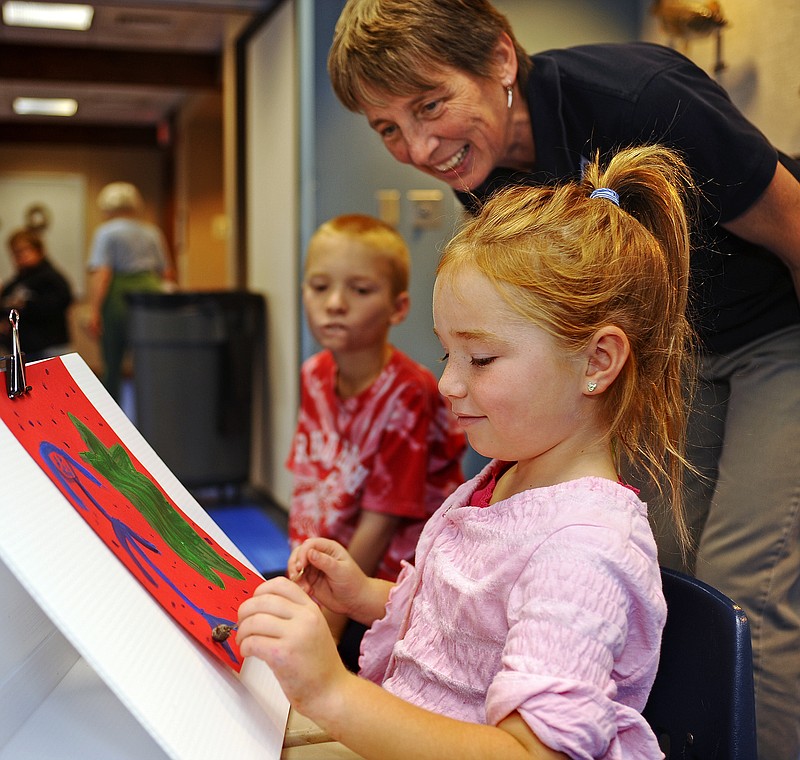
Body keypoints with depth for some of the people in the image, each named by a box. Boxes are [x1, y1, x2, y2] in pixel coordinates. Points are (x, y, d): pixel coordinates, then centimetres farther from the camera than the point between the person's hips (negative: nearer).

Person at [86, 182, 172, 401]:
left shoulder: (106, 232, -2)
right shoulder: (152, 232, 13)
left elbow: (101, 273, -12)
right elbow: (165, 272, 15)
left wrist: (94, 311, -15)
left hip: (118, 301, -4)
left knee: (112, 368, 5)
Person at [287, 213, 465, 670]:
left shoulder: (407, 396, -20)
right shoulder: (316, 375, 2)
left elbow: (378, 524, -17)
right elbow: (307, 484, 7)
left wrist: (328, 619, -12)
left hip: (386, 585, -6)